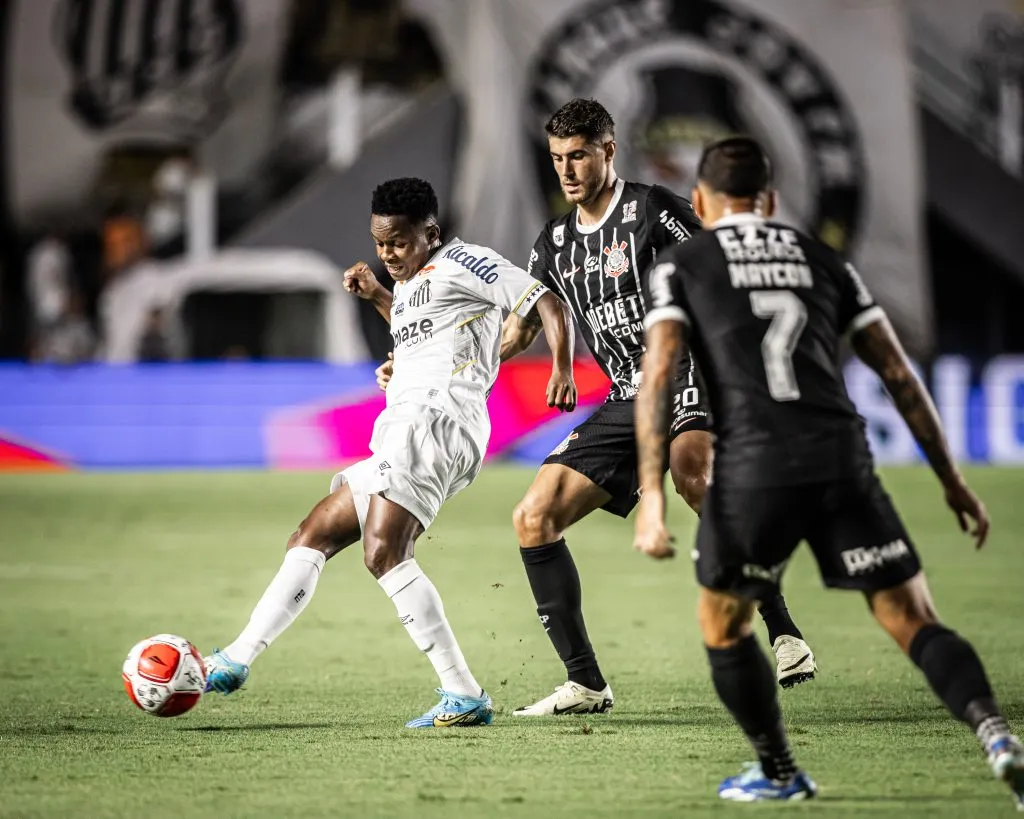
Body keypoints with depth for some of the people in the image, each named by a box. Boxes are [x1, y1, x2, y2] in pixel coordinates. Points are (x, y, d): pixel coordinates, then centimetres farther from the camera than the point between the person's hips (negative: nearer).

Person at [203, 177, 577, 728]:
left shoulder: (460, 263, 1)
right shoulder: (411, 283, 28)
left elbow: (546, 303, -6)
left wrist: (562, 371, -19)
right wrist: (377, 296, 36)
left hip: (434, 420, -11)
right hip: (402, 433, 11)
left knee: (383, 553, -24)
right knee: (310, 539, 11)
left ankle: (464, 695, -28)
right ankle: (237, 661, 12)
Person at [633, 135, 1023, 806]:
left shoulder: (680, 267, 13)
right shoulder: (823, 262, 21)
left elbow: (659, 376, -2)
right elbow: (899, 374, 17)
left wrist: (652, 497, -6)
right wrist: (952, 480, 21)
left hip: (753, 468, -2)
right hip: (842, 461, 2)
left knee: (723, 628, 22)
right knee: (916, 622, 4)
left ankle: (780, 774, 30)